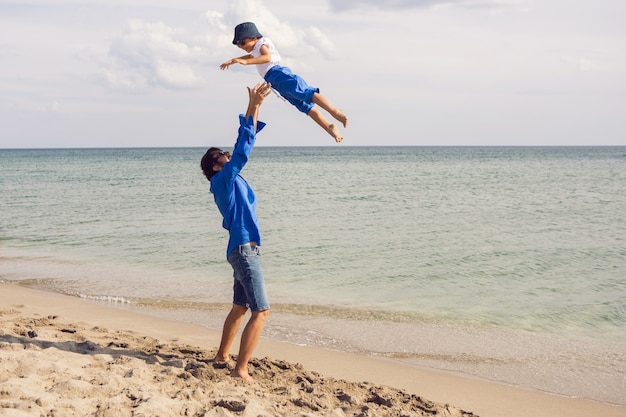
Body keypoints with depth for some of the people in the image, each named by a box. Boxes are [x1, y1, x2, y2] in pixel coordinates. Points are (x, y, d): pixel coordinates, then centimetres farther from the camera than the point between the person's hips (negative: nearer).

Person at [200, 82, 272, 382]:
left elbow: (243, 145, 18)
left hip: (243, 250, 10)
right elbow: (242, 149, -18)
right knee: (261, 311, -13)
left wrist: (255, 108, 16)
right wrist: (252, 107, -18)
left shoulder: (231, 180, 15)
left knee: (240, 307, 20)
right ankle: (240, 370, -14)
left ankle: (222, 355, 33)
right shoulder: (223, 179, -8)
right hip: (244, 249, -10)